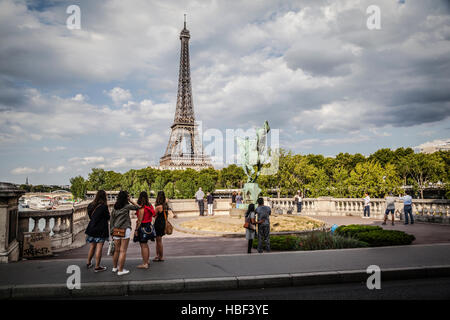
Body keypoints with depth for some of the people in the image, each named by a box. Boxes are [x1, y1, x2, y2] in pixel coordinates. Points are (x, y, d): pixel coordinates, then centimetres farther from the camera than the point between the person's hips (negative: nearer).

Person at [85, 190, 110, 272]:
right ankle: (97, 267, 4)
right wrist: (107, 211, 8)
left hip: (91, 228, 6)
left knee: (92, 246, 20)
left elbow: (90, 216, 15)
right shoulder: (104, 206, -15)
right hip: (101, 229, -6)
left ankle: (88, 263, 33)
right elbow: (108, 217, -6)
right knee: (99, 247, 0)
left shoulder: (90, 205, 4)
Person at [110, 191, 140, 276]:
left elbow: (111, 220, 11)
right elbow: (138, 207, 3)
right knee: (123, 251, 0)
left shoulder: (115, 207, 9)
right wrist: (130, 200, 8)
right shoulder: (127, 206, -6)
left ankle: (114, 267, 29)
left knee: (116, 250, 17)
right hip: (125, 230, -6)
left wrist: (112, 231, 17)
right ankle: (120, 270, 2)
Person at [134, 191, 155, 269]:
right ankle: (146, 261, 31)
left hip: (143, 227, -9)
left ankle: (145, 264, 3)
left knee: (143, 246, -2)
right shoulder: (149, 205, 5)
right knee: (145, 245, 20)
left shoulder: (141, 207, -18)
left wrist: (136, 229, -13)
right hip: (148, 225, 9)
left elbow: (139, 220, -19)